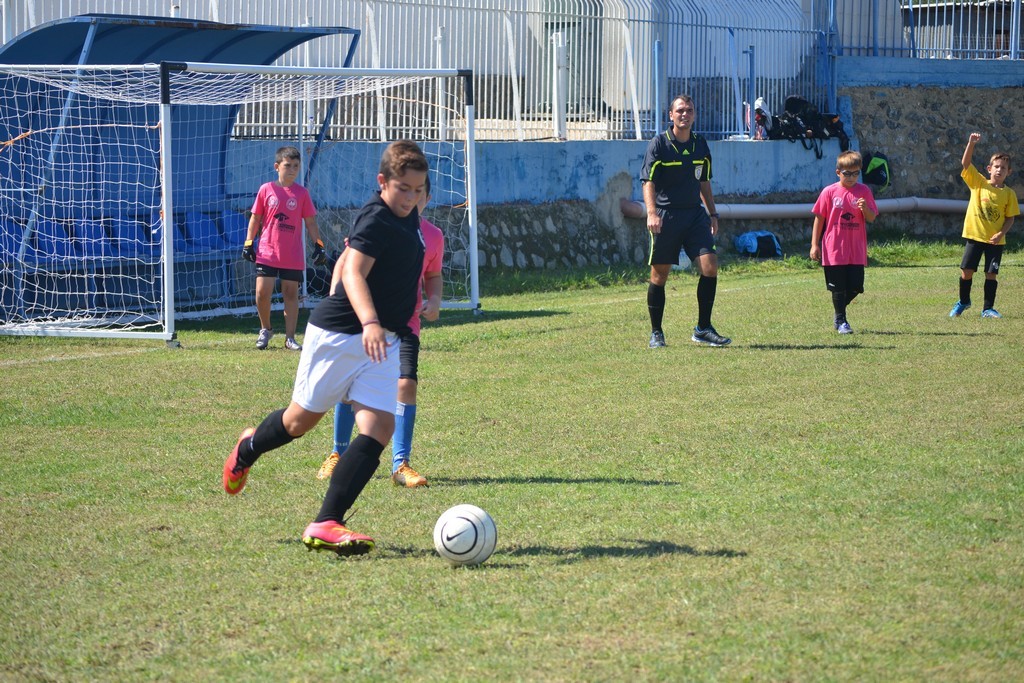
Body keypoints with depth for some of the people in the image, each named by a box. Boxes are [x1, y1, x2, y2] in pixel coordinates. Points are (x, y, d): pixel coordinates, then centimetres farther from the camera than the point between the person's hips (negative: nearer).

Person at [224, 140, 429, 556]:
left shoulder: (408, 217, 11)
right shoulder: (376, 219, -18)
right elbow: (353, 272, -33)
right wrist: (370, 324, -48)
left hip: (382, 342, 7)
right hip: (339, 334, -7)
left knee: (379, 427, -11)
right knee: (303, 419, 9)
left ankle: (325, 525, -13)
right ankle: (247, 449, 44)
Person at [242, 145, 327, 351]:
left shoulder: (302, 193, 3)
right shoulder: (266, 190, 1)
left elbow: (310, 222, 6)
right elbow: (255, 218, 7)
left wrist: (318, 245, -2)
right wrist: (249, 243, 2)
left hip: (293, 256, 0)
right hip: (267, 252, 0)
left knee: (291, 293, 4)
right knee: (262, 292, -6)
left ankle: (290, 338, 11)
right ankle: (265, 329, 18)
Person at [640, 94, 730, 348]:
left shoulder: (700, 145, 10)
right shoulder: (659, 144, -5)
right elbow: (648, 182, -11)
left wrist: (712, 214, 17)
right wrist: (651, 213, -24)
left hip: (694, 214, 4)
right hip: (665, 217, -4)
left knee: (710, 266, -9)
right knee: (659, 274, 0)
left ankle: (703, 328, 1)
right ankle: (656, 333, 11)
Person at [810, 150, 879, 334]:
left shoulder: (864, 191, 3)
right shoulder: (829, 192, -3)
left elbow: (871, 218, 3)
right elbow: (819, 218, 1)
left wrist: (865, 208, -20)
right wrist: (814, 245, -2)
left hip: (857, 251, 2)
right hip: (834, 249, -2)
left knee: (855, 287, 4)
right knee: (838, 288, 2)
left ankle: (840, 309, 29)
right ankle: (840, 321, 14)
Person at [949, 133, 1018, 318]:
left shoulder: (1009, 193, 0)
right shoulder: (978, 183, -1)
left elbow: (1010, 218, 1)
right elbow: (965, 163, -11)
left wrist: (1001, 233, -15)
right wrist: (971, 143, -24)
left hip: (995, 240, 0)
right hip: (974, 235, 0)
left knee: (991, 274, 0)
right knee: (966, 271, 2)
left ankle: (988, 308, 12)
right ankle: (963, 302, 25)